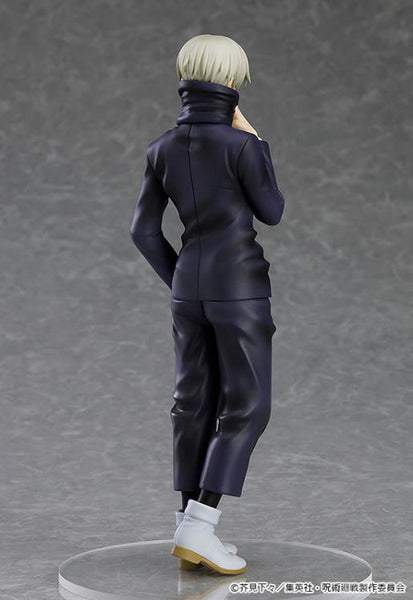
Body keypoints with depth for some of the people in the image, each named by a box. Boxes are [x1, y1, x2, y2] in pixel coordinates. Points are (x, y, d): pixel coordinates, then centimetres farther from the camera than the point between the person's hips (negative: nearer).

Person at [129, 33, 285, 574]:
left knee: (196, 401, 11)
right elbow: (273, 214, -3)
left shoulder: (162, 148, 2)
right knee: (247, 407, -1)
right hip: (239, 286, -6)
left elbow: (144, 230, 5)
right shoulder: (241, 146, -15)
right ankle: (199, 526, -9)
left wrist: (179, 282, 15)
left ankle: (189, 531, 13)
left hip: (190, 285, 6)